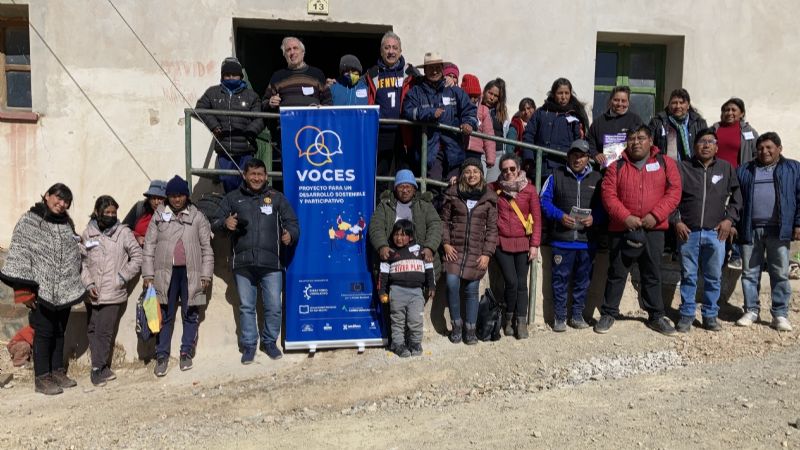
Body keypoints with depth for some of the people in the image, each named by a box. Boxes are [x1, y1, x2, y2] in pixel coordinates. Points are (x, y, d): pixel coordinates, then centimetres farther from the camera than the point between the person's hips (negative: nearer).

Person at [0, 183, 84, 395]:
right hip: (41, 290, -6)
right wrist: (23, 290, -16)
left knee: (59, 332, 13)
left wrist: (75, 284, 16)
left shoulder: (66, 224, 11)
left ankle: (58, 372, 25)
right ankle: (42, 379, 9)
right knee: (43, 333, 0)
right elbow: (19, 255, -12)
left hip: (65, 290, 6)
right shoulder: (29, 222, -7)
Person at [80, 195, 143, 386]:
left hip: (113, 293, -3)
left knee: (105, 331, -4)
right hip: (92, 294, 3)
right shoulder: (88, 233, 4)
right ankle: (101, 368, 19)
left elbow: (137, 256, 1)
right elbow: (82, 262, 5)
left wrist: (122, 277, -4)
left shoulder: (124, 232, -2)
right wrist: (88, 284, -4)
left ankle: (98, 368, 7)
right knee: (93, 330, 9)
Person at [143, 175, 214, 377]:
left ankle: (186, 354, 18)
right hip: (166, 272, 0)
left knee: (190, 315, 7)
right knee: (165, 316, 5)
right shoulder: (159, 215, 7)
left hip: (191, 273, 0)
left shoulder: (197, 217, 5)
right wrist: (148, 273, 0)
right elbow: (149, 245, 6)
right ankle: (162, 356, 13)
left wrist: (206, 274, -1)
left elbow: (207, 247, 4)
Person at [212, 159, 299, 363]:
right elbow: (215, 225, 15)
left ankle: (270, 342, 21)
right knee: (246, 307, 8)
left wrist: (290, 234, -11)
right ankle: (248, 345, 21)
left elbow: (292, 222, 12)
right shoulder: (232, 198, 13)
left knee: (274, 306, 3)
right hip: (243, 263, 1)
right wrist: (224, 223, -8)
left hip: (271, 263, -1)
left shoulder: (277, 198, 12)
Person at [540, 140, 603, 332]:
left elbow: (604, 206, 7)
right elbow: (545, 200, 0)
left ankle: (577, 316, 23)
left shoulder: (597, 179, 11)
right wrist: (559, 216, -14)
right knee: (560, 279, 2)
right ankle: (560, 317, 13)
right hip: (562, 239, -2)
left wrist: (594, 218, -12)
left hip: (587, 241, 2)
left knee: (583, 280, 10)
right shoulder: (556, 175, 6)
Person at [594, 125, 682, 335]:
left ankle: (656, 316, 22)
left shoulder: (665, 163, 5)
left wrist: (656, 215, -14)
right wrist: (625, 217, -16)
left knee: (653, 275, 10)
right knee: (616, 274, 6)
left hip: (654, 230, 1)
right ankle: (608, 314, 16)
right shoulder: (616, 167, 5)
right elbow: (608, 195, -4)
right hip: (621, 230, 0)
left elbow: (674, 192, -2)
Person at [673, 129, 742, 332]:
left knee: (714, 277, 8)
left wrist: (730, 218, 1)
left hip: (715, 233, 1)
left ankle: (710, 315, 21)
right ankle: (687, 315, 16)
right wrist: (677, 221, -5)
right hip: (688, 232, -1)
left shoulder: (726, 168, 7)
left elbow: (736, 196, 13)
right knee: (688, 276, 6)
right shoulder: (683, 167, 2)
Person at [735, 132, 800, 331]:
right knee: (749, 273, 6)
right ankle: (751, 311, 16)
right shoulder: (744, 171, 12)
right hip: (750, 230, 2)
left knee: (780, 274, 2)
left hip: (779, 230, -2)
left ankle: (780, 314, 10)